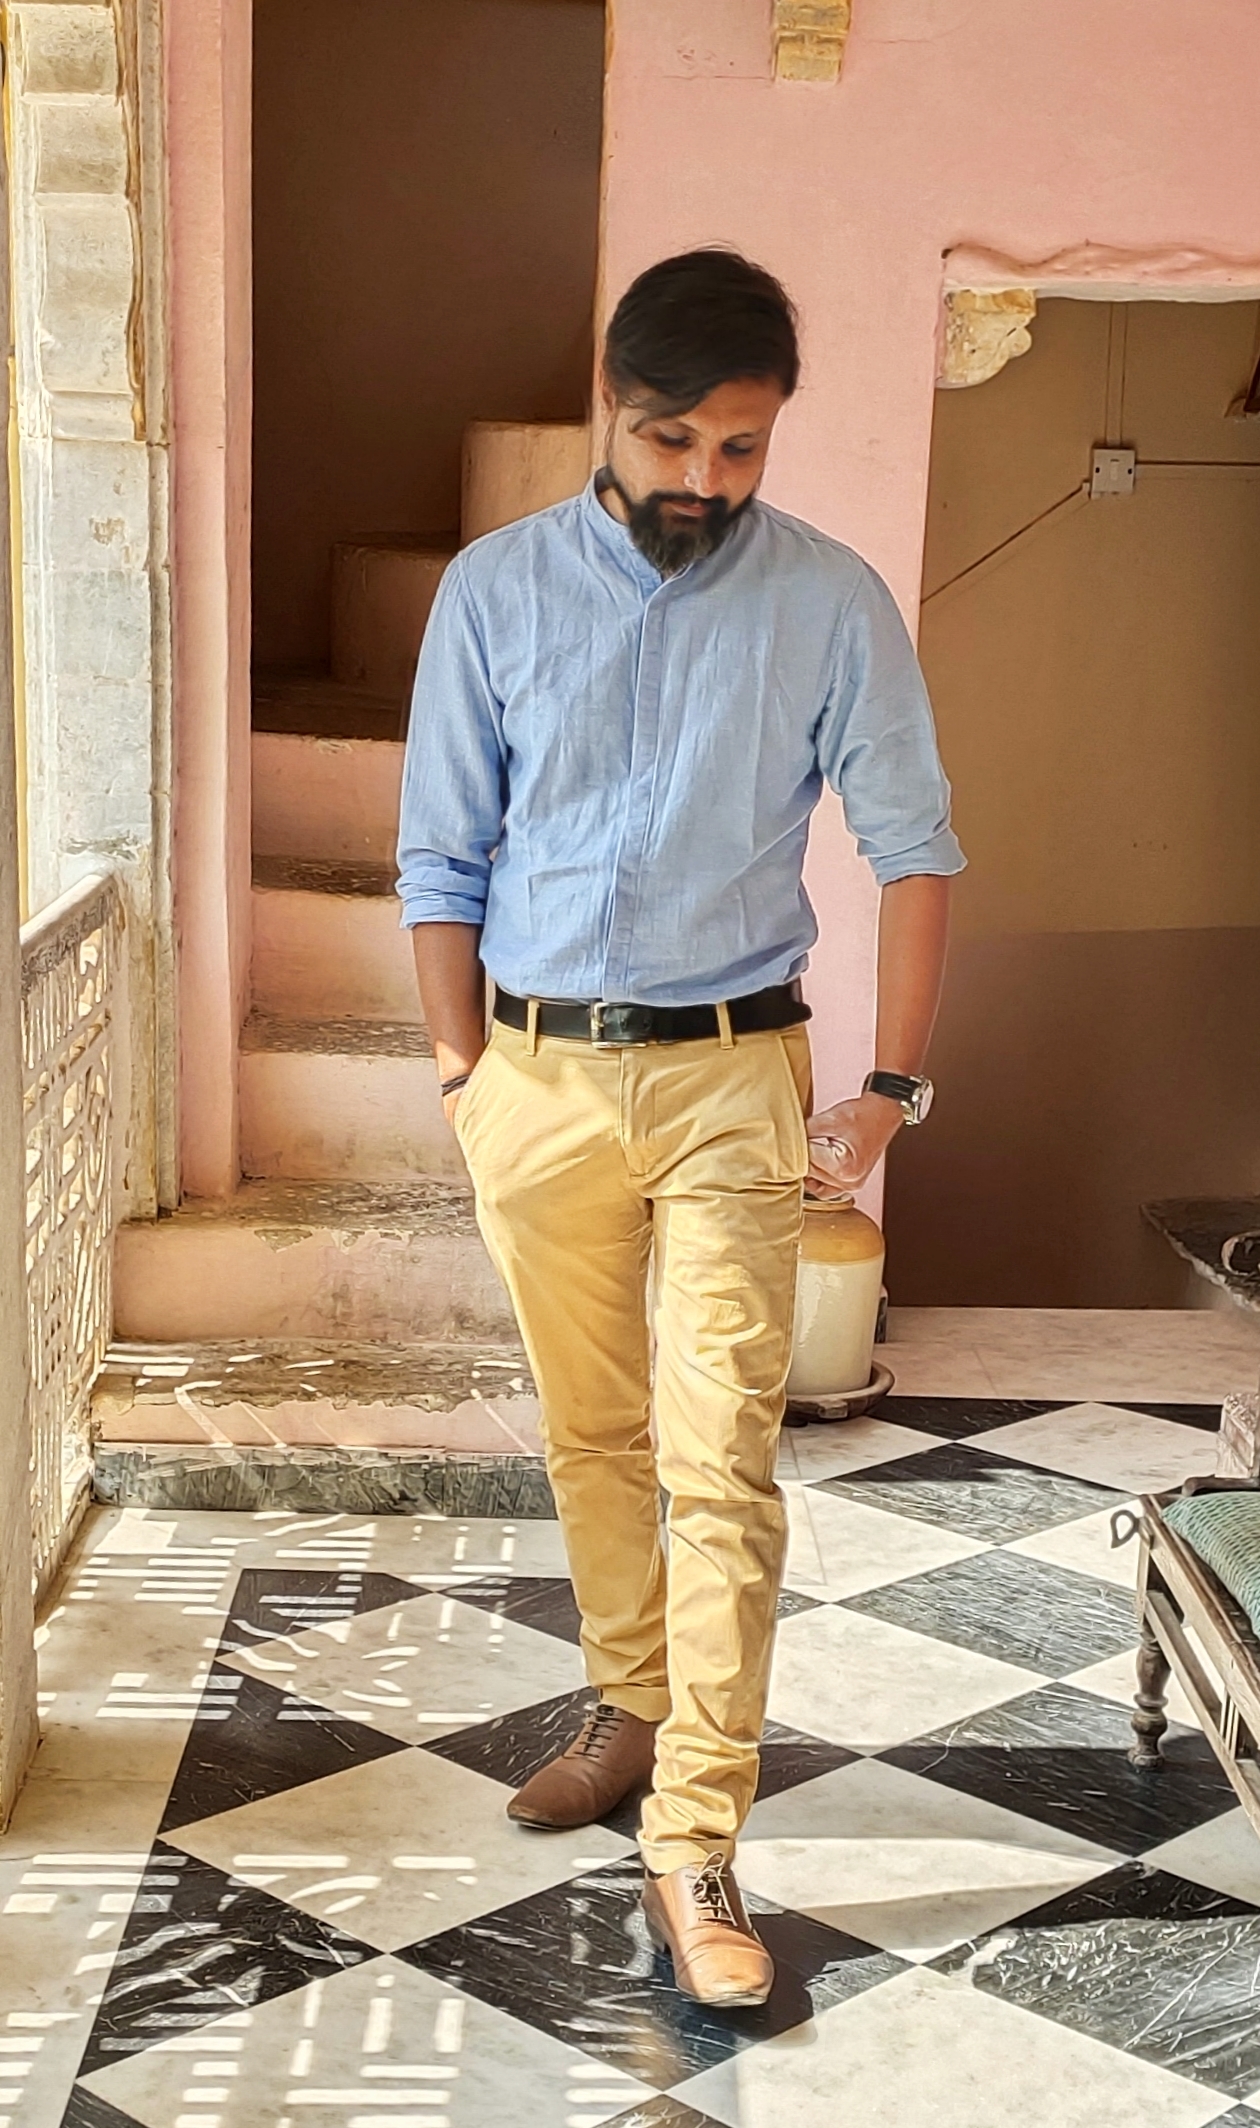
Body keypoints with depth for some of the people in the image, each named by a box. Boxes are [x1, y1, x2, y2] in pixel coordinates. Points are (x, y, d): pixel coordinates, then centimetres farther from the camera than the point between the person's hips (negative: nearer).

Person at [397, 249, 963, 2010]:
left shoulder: (831, 603, -4)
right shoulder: (496, 590, -1)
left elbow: (914, 850, 0)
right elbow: (442, 856, 3)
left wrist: (892, 1089, -5)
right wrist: (467, 1075, 0)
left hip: (733, 1075, -2)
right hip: (539, 1071, 2)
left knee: (723, 1465, -5)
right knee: (591, 1434, 15)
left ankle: (694, 1846, 1)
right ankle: (638, 1713, 34)